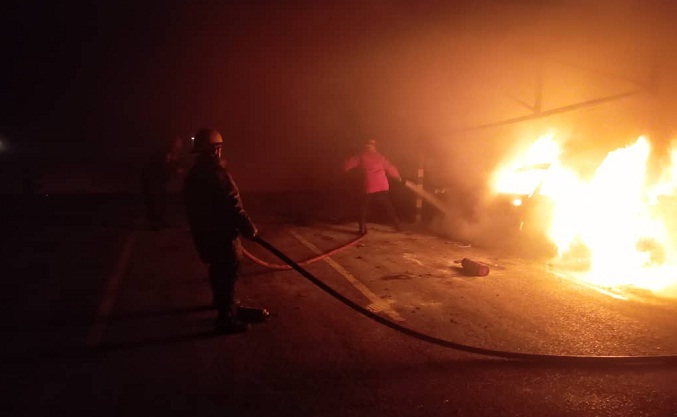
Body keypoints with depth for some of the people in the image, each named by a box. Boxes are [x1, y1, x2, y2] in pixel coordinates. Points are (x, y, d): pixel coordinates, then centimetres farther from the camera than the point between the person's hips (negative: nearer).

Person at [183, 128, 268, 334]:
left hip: (205, 233, 9)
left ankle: (224, 304, 43)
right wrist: (249, 228, -11)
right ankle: (226, 317, 8)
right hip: (221, 234, -9)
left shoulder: (193, 174, 9)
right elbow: (232, 207, -22)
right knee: (228, 273, 0)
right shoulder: (216, 174, -21)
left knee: (219, 271, 24)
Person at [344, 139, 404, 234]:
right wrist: (399, 178, 30)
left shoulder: (361, 156, 4)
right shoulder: (380, 156, 14)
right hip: (382, 187, 3)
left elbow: (349, 164, 4)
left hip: (369, 187, -3)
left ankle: (363, 229, 3)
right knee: (389, 207, 15)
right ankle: (398, 226, 16)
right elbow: (390, 168, 19)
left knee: (364, 208, 10)